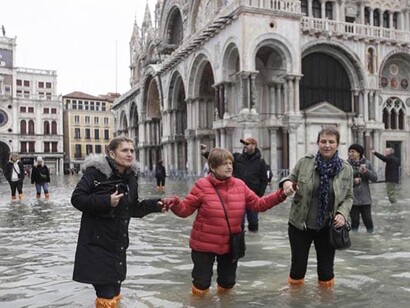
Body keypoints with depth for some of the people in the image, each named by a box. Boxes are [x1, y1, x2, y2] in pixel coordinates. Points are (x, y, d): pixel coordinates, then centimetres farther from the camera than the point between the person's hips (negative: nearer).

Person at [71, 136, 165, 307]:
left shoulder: (130, 178, 5)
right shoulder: (96, 172, -13)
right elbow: (77, 199, -15)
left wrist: (154, 205, -2)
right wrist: (106, 201, -23)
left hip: (118, 243, 6)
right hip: (97, 243, -6)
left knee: (114, 291, 17)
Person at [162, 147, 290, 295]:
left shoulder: (240, 185, -2)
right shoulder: (202, 185, -14)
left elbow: (258, 204, 2)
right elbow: (185, 209, -12)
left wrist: (280, 195, -6)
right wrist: (174, 203, -34)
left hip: (230, 245, 4)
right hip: (204, 245, -4)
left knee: (228, 282, 21)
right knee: (202, 283, 8)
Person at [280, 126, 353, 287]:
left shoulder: (346, 168, -5)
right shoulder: (304, 162, -9)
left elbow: (349, 197, 5)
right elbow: (290, 179, 4)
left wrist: (342, 213, -14)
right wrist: (286, 182, -20)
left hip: (328, 227, 1)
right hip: (300, 225, -1)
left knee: (326, 269, 14)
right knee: (297, 267, 12)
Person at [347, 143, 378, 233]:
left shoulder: (367, 163, 1)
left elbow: (375, 178, -2)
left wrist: (366, 171, -17)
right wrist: (353, 181, -17)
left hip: (365, 198, 1)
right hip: (352, 198, -1)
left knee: (368, 220, 6)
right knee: (354, 221, 6)